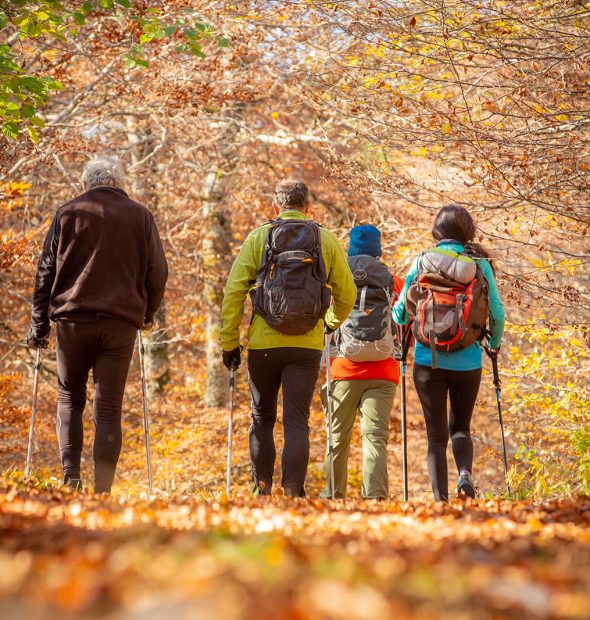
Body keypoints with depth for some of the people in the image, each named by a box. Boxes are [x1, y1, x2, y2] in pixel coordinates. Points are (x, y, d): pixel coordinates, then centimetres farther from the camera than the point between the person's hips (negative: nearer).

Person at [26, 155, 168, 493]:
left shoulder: (68, 213, 6)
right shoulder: (140, 216, 7)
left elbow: (45, 272, 4)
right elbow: (157, 272, 8)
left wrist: (39, 323, 8)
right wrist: (147, 313, 23)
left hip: (73, 318, 0)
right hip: (121, 321, 0)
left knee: (70, 398, 13)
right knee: (109, 408, 3)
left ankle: (71, 475, -4)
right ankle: (103, 488, -4)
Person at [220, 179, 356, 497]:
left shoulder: (258, 238, 2)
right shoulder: (327, 240, 5)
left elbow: (234, 291, -3)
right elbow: (347, 293, 7)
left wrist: (229, 342, 2)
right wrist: (333, 322, 28)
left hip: (263, 343, 0)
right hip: (307, 345, 0)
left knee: (262, 419, 15)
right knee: (297, 422, 1)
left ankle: (262, 490, 14)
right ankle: (293, 493, -9)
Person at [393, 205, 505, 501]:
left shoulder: (422, 261, -2)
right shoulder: (480, 264, -2)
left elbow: (401, 309, 1)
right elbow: (497, 312, -2)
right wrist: (495, 343, 18)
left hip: (428, 358, -1)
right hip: (467, 361, 1)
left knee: (436, 434, 7)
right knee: (460, 427, 18)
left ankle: (440, 499, -1)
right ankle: (465, 472, -10)